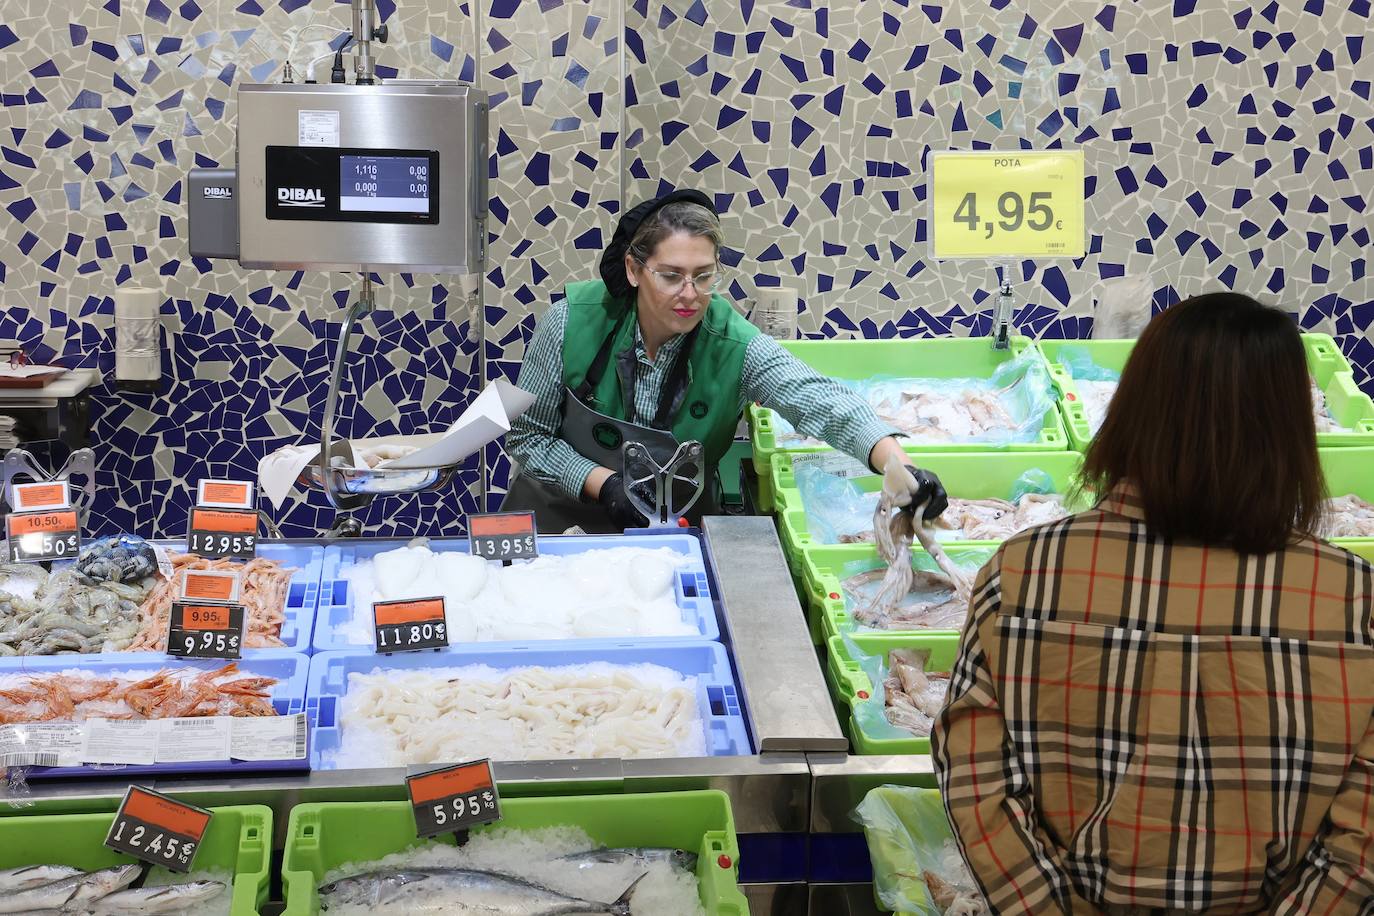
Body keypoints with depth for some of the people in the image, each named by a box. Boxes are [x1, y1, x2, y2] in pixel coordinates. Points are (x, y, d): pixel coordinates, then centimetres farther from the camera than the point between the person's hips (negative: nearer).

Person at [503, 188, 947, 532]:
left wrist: (900, 467, -52)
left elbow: (823, 403, -34)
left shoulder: (735, 346, -19)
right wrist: (603, 483, -24)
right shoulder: (573, 321, -17)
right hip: (560, 516, 0)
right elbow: (527, 437, -8)